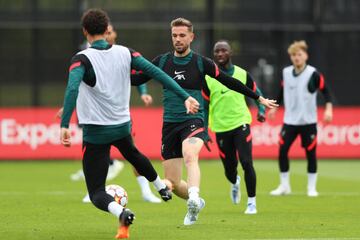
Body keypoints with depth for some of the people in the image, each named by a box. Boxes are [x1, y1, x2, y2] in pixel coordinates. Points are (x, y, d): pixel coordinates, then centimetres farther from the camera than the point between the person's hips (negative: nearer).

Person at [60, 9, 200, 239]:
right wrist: (185, 97, -6)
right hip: (122, 125, 5)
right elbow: (155, 72, -8)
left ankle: (120, 212, -31)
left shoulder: (82, 59, -15)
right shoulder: (124, 53, -3)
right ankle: (161, 186, 62)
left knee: (97, 193, 0)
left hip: (95, 132, -5)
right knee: (132, 153, 41)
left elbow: (72, 89, -32)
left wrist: (64, 125, -36)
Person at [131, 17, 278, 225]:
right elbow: (137, 79, 12)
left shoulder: (201, 63, 0)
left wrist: (259, 98, 7)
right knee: (173, 183, 3)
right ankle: (195, 201, 33)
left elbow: (230, 82, 6)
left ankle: (194, 200, -56)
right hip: (169, 124, 4)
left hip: (193, 121, -3)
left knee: (190, 156, -37)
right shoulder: (162, 61, 7)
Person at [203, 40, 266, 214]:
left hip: (241, 123, -1)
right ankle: (234, 183, 46)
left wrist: (261, 110, -2)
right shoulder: (208, 79, -2)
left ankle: (252, 202, -1)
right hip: (221, 127, 1)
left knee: (246, 163, -14)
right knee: (229, 168, 7)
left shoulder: (242, 74, 1)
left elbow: (256, 93, 15)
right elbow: (204, 106, 4)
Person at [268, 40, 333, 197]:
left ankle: (311, 187, 12)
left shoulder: (313, 74, -9)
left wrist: (328, 109, -16)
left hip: (308, 121, -3)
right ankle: (284, 186, 9)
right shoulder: (286, 73, 3)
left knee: (310, 153, 1)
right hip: (289, 121, 3)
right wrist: (274, 108, 20)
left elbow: (325, 91, -4)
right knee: (282, 150, -3)